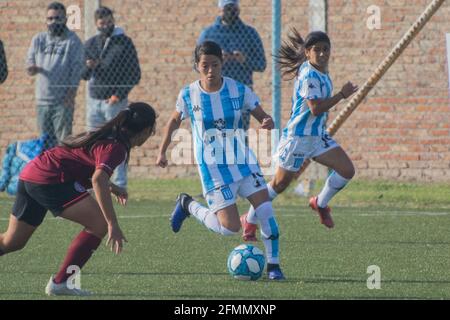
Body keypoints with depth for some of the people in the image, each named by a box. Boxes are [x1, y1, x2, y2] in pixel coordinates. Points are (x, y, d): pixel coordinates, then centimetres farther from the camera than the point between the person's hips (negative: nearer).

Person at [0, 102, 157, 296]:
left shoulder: (107, 136, 16)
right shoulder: (116, 147, -14)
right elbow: (98, 180, -30)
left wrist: (112, 188, 34)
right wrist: (113, 225, -32)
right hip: (49, 180, -10)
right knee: (100, 223, -12)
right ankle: (59, 283, -9)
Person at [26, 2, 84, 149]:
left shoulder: (73, 41, 0)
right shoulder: (38, 40, 12)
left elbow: (76, 71, -5)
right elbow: (30, 67, 11)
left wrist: (70, 95, -16)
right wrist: (32, 68, -15)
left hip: (63, 102, -4)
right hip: (42, 100, 4)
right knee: (46, 143, 9)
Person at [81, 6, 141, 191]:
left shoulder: (124, 43, 0)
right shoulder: (90, 44, 12)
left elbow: (135, 74, -2)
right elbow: (84, 75, 13)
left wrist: (119, 95, -12)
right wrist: (88, 67, -10)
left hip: (116, 101, -4)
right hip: (94, 100, 4)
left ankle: (119, 185, -5)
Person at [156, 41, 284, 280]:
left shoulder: (239, 90, -7)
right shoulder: (188, 95, -7)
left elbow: (262, 116, -3)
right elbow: (174, 121, 11)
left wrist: (268, 122, -26)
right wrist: (162, 152, 9)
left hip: (242, 161, 2)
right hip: (212, 168, -2)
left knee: (266, 210, -14)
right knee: (230, 228, -8)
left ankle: (273, 265, 2)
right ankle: (187, 205, 19)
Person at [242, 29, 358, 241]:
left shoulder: (321, 73, 7)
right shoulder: (309, 76, -22)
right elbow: (316, 108, -29)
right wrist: (342, 95, -24)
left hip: (318, 136, 9)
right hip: (297, 136, -9)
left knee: (347, 171, -3)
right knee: (279, 184, 2)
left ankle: (320, 203, 19)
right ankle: (250, 220, 20)